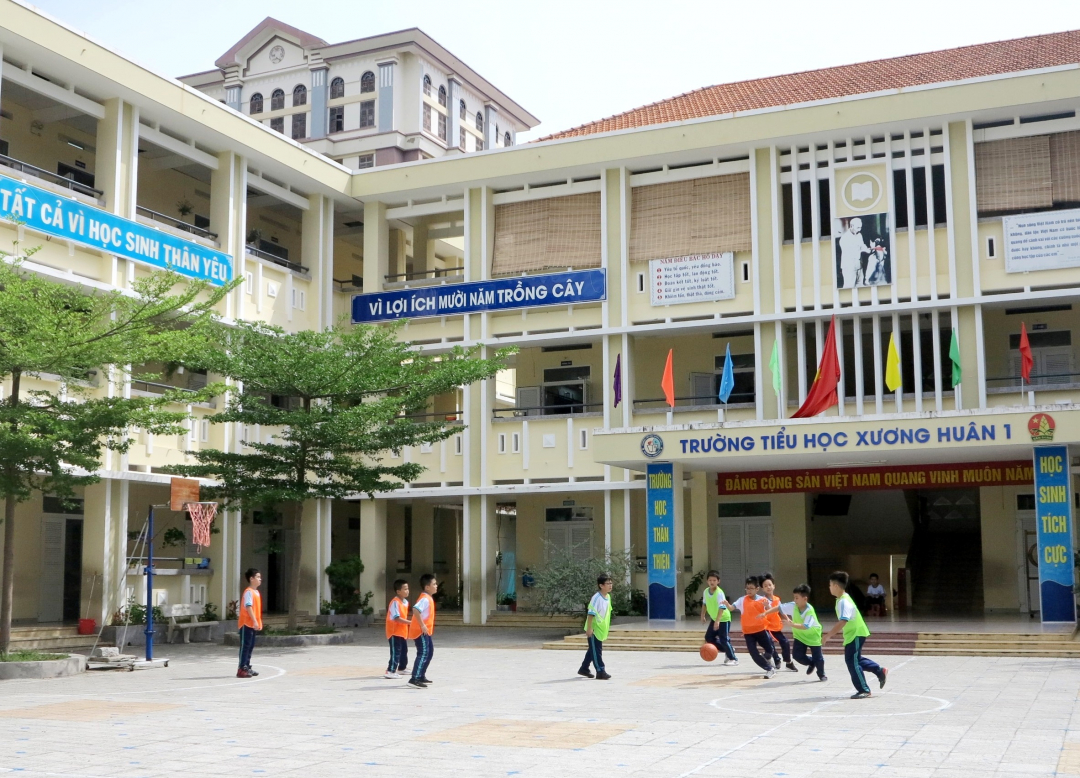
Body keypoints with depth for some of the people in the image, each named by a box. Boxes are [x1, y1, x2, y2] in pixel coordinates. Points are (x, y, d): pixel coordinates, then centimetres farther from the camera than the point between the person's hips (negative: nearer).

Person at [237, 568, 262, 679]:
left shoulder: (256, 592, 14)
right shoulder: (248, 592, -15)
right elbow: (248, 607, -22)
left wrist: (258, 622, 16)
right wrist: (254, 621, -26)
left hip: (253, 624, 9)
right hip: (247, 624, -9)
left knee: (250, 646, 13)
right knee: (245, 646, -7)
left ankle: (247, 667, 20)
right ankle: (241, 669, -5)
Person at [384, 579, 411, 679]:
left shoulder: (406, 602, 8)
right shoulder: (395, 602, -22)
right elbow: (397, 618, -28)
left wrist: (407, 626, 15)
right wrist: (410, 622, -30)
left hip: (403, 631, 9)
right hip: (394, 632, -9)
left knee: (404, 651, 20)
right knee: (396, 652, -12)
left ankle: (401, 669, 35)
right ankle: (390, 671, -11)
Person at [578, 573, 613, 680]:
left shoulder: (608, 597, 6)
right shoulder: (596, 598, -20)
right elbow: (591, 613, -22)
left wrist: (606, 627, 20)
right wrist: (589, 628, -24)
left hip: (601, 629, 9)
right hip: (594, 629, -9)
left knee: (593, 650, 18)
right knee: (596, 651, -5)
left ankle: (584, 668, 30)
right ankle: (600, 671, -4)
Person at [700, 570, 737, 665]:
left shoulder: (719, 593, -26)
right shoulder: (706, 591, -3)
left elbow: (722, 608, -32)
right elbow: (704, 604, 14)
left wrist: (717, 621, -39)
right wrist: (703, 615, 15)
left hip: (724, 619, -8)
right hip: (714, 619, 8)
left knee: (724, 640, -11)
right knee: (708, 637, 7)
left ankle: (733, 659, 3)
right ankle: (727, 650, 22)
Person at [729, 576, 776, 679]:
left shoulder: (762, 600, -3)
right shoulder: (742, 600, -5)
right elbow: (732, 607, -15)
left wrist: (767, 606, -27)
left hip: (761, 629, 0)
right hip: (748, 632, 0)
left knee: (770, 649, 3)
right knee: (754, 654, -4)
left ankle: (766, 659, 41)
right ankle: (769, 669, 14)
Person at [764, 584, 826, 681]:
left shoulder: (810, 611, -33)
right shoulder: (793, 606, -18)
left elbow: (805, 627, -41)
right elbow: (779, 607, -10)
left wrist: (792, 624, -50)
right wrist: (765, 613, -17)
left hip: (813, 636, -5)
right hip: (800, 636, 5)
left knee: (818, 657, 1)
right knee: (797, 655, -6)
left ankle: (821, 674, 30)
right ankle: (811, 663, 25)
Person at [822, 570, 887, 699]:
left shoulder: (843, 601, -23)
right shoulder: (842, 599, 9)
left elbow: (842, 622, -32)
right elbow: (841, 621, 19)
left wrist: (829, 635, -30)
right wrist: (830, 633, 20)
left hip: (856, 634, -10)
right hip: (854, 634, 10)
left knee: (852, 662, -6)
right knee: (856, 660, 18)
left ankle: (864, 690, 0)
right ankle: (880, 671, 26)